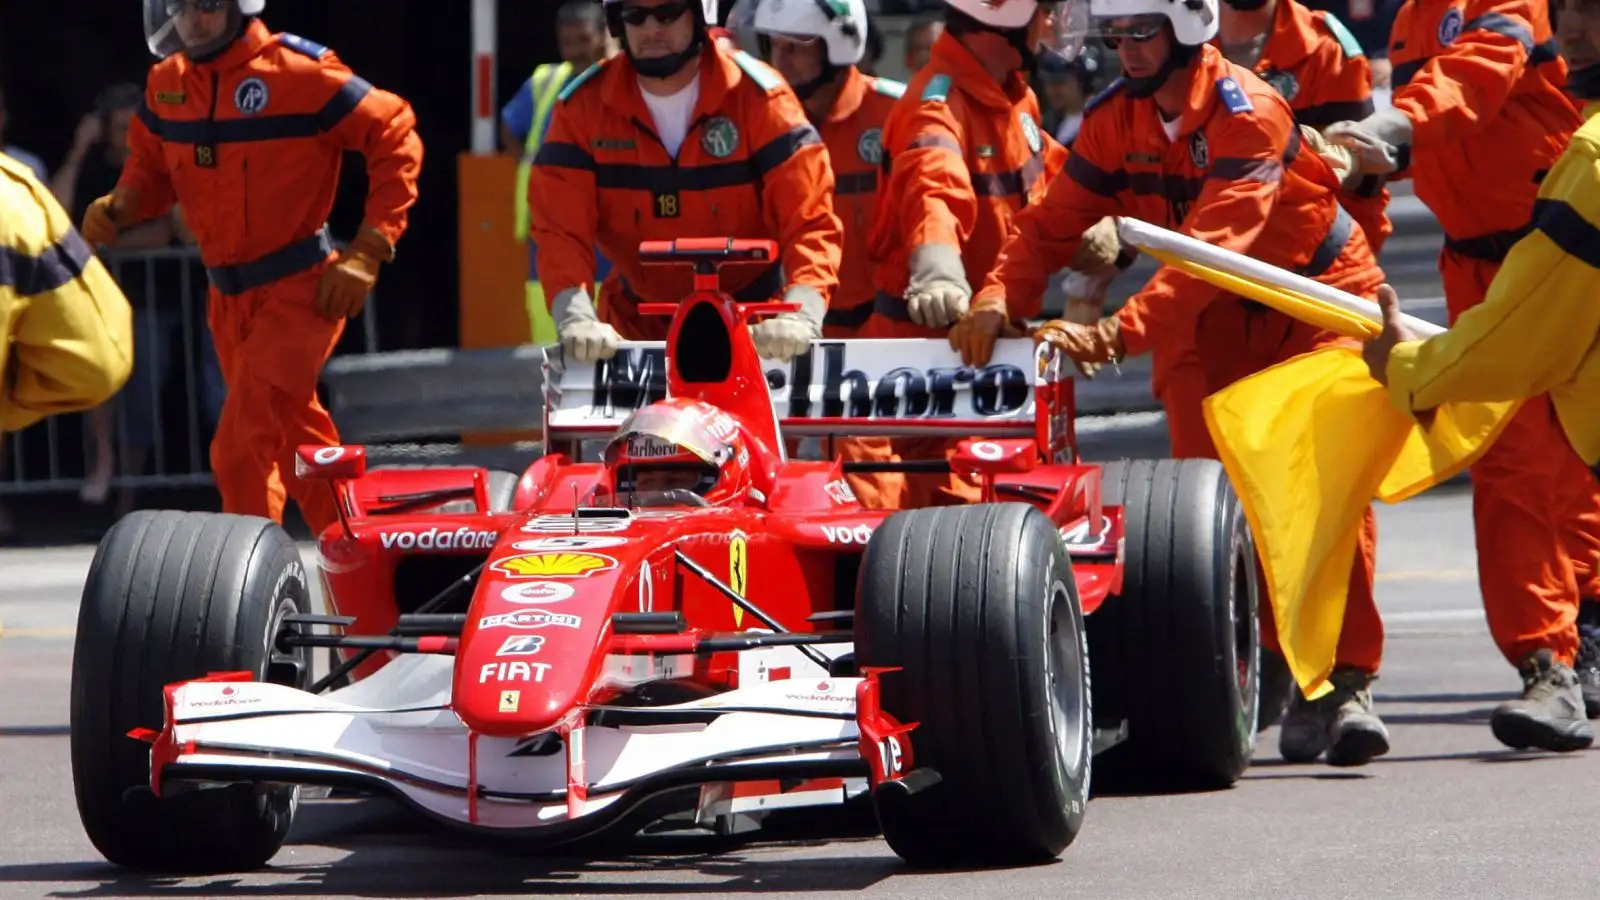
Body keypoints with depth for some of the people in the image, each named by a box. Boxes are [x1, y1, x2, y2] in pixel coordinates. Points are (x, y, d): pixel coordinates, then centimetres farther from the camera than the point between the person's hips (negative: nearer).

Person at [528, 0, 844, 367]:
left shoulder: (757, 97, -11)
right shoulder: (583, 106, -7)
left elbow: (808, 218, -18)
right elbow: (561, 227, -13)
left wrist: (800, 317, -35)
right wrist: (576, 319, -32)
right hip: (638, 331, 2)